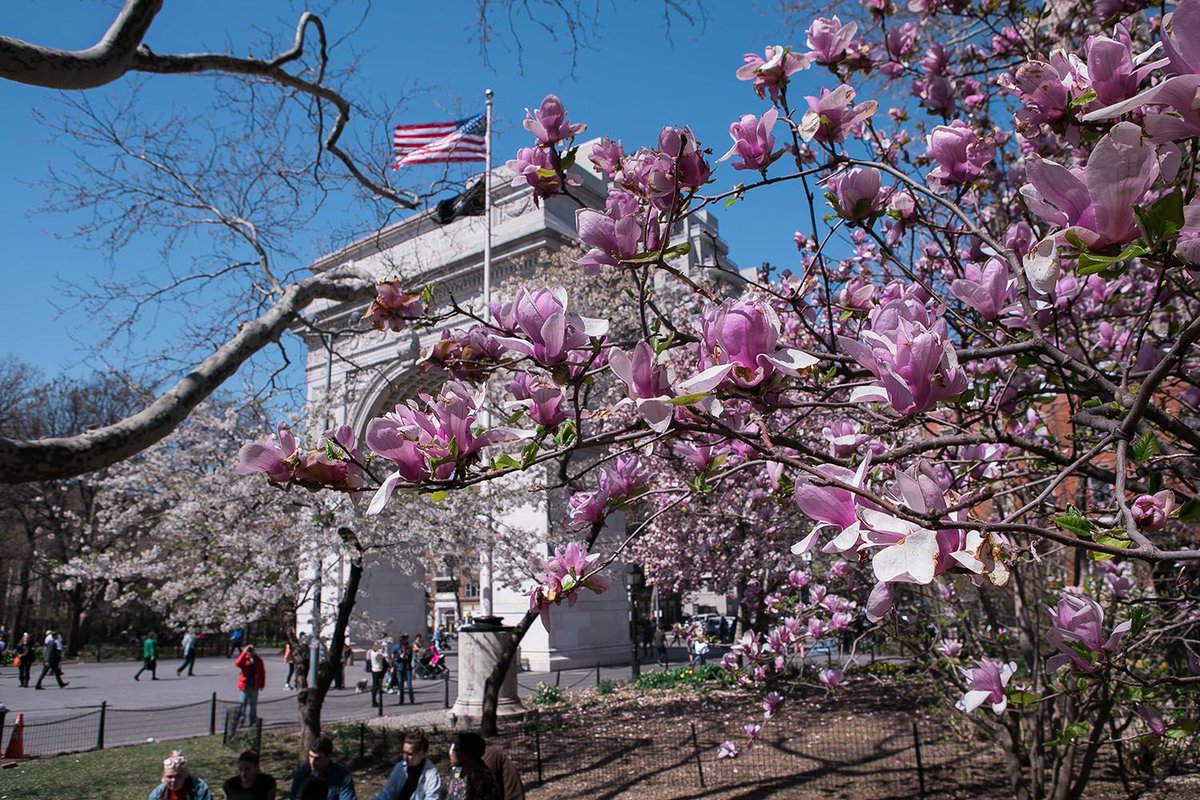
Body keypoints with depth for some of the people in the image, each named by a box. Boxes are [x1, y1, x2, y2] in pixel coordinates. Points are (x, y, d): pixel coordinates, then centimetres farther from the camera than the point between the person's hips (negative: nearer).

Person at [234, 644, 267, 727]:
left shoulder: (258, 660, 7)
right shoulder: (244, 659, 2)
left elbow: (262, 673, 9)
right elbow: (237, 663, -22)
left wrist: (262, 685, 4)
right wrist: (244, 652, -22)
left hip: (254, 686, 2)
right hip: (244, 686, -2)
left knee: (253, 704, 9)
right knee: (242, 704, -6)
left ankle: (253, 721, 17)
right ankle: (241, 720, -1)